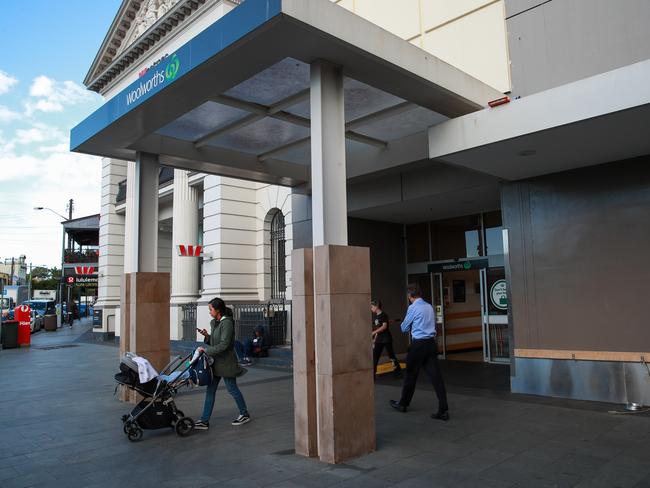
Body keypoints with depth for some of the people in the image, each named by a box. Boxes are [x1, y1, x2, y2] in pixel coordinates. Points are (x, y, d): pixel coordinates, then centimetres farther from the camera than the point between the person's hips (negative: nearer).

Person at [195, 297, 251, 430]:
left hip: (226, 362, -8)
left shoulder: (227, 323, -18)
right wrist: (207, 336, -2)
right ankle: (204, 421, 10)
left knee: (232, 389, 5)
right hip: (216, 362, 8)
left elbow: (224, 344, -25)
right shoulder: (214, 323, 10)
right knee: (210, 390, 6)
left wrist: (206, 350, -21)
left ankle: (245, 414, 23)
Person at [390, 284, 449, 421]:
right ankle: (443, 411, -3)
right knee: (435, 376, 1)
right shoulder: (429, 307, 10)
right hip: (431, 343, 5)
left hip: (418, 344, -5)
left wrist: (402, 325, 22)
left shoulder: (413, 307, -9)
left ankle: (403, 404, 27)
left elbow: (404, 328, 0)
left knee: (411, 375, 10)